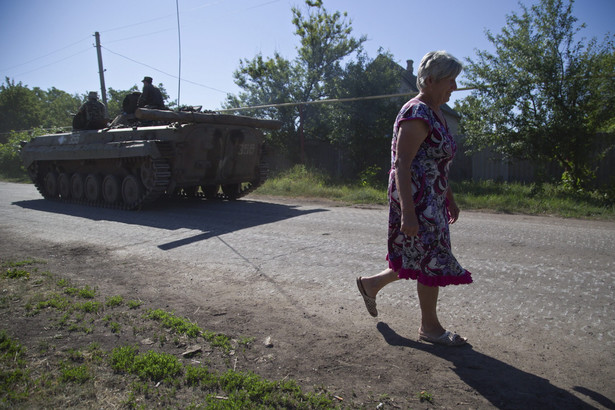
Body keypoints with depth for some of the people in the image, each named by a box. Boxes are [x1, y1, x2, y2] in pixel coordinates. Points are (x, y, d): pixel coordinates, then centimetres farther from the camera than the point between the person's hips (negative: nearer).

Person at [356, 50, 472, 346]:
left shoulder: (435, 113, 16)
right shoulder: (416, 115, -16)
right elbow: (401, 166, -22)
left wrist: (450, 199, 24)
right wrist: (408, 212, -27)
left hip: (433, 200, 10)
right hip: (417, 201, -10)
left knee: (424, 259, 16)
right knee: (432, 261, 1)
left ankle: (372, 284, 32)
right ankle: (429, 327, 20)